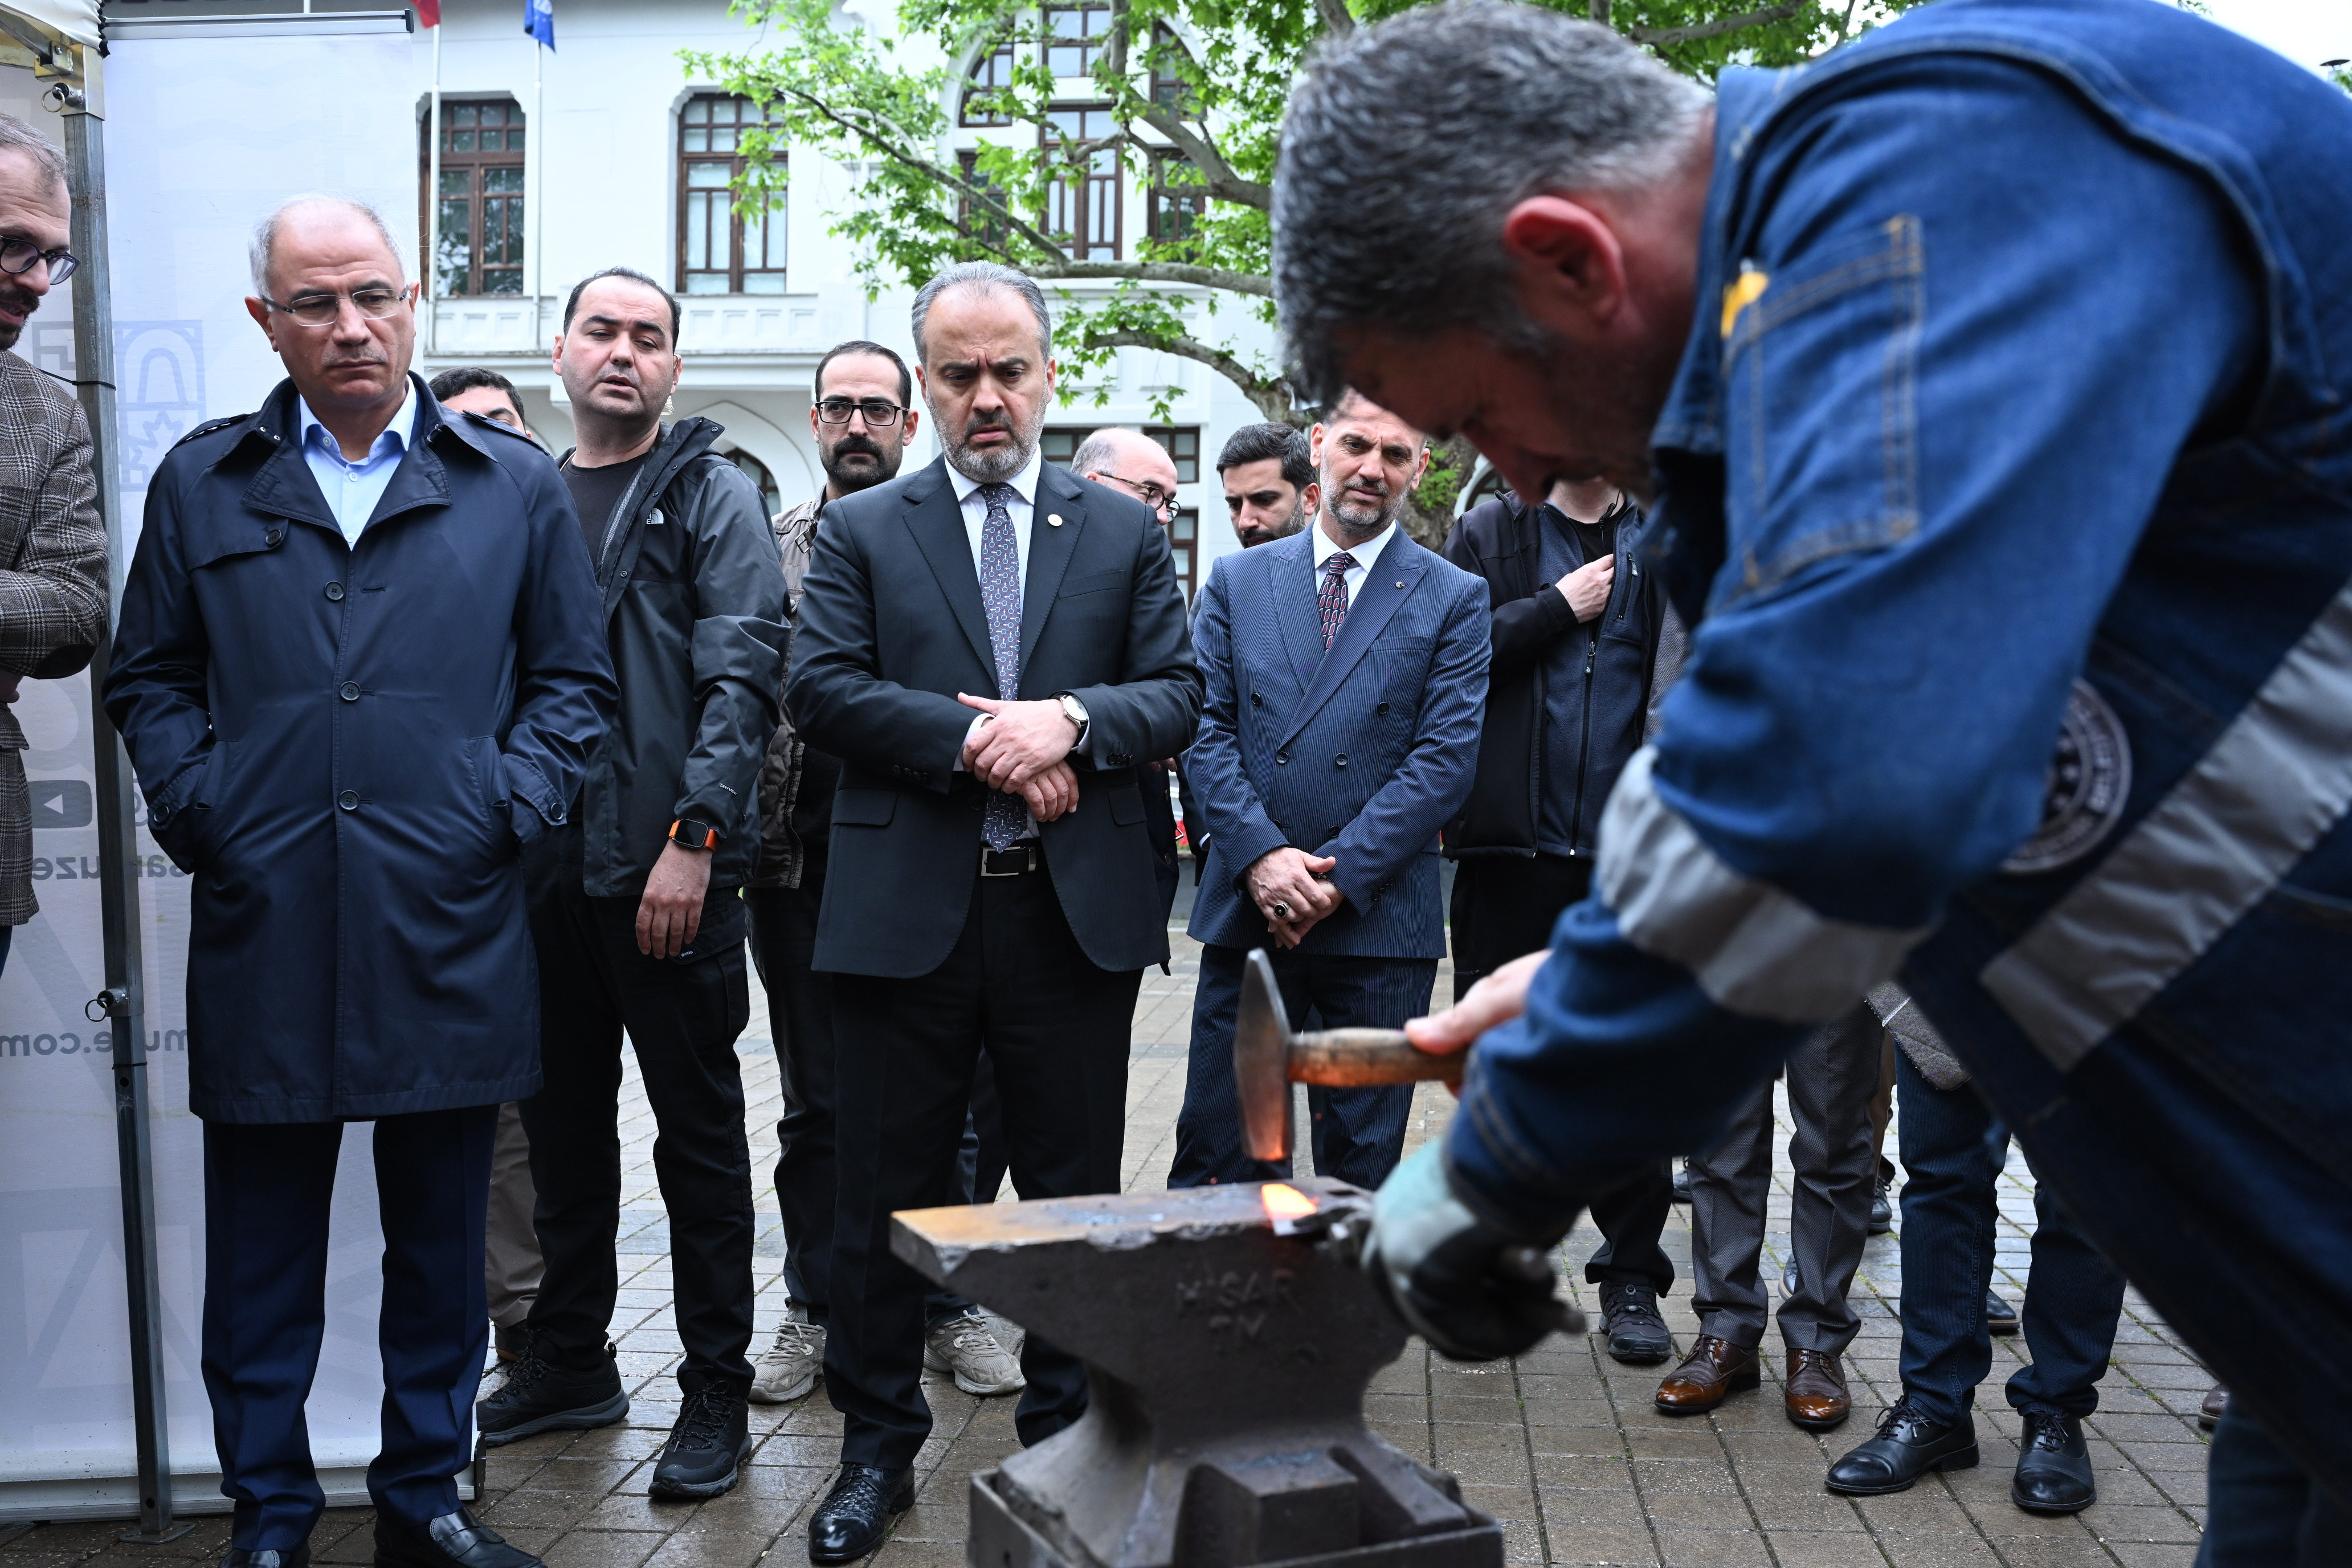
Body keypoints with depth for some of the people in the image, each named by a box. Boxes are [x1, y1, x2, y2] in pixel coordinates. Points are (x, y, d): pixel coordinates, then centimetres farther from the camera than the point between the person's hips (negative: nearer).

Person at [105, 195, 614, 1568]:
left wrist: (512, 805, -4)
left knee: (442, 1241, 10)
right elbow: (151, 678, 14)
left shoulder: (517, 487, 9)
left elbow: (574, 679, 10)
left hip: (451, 930, 0)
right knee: (262, 1256, 8)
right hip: (263, 930, 1)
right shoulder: (202, 484, 12)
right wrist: (198, 809, 0)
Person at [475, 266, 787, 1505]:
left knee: (697, 1131, 2)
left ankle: (716, 1390, 12)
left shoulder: (710, 495, 0)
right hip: (542, 868, 5)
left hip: (667, 871, -5)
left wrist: (692, 841, -18)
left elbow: (741, 673, -10)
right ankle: (570, 1362, 29)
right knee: (561, 1120, 14)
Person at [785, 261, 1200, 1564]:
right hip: (905, 910, 0)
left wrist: (1070, 720, -15)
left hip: (1077, 913, 1)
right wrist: (975, 743, -14)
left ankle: (1067, 1435, 26)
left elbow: (1177, 695, 3)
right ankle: (877, 1447, 23)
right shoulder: (861, 529, 7)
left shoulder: (1124, 531, 10)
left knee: (1074, 1193, 10)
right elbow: (820, 687, -5)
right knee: (886, 1195, 8)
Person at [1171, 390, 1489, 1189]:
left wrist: (1340, 875, -12)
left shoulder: (1454, 599, 4)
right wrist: (1260, 856, -11)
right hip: (1247, 910, 1)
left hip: (1380, 917, -1)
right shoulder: (1237, 579, 11)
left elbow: (1446, 757, -4)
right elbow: (1207, 730, 4)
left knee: (1361, 1165, 7)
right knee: (1215, 1157, 4)